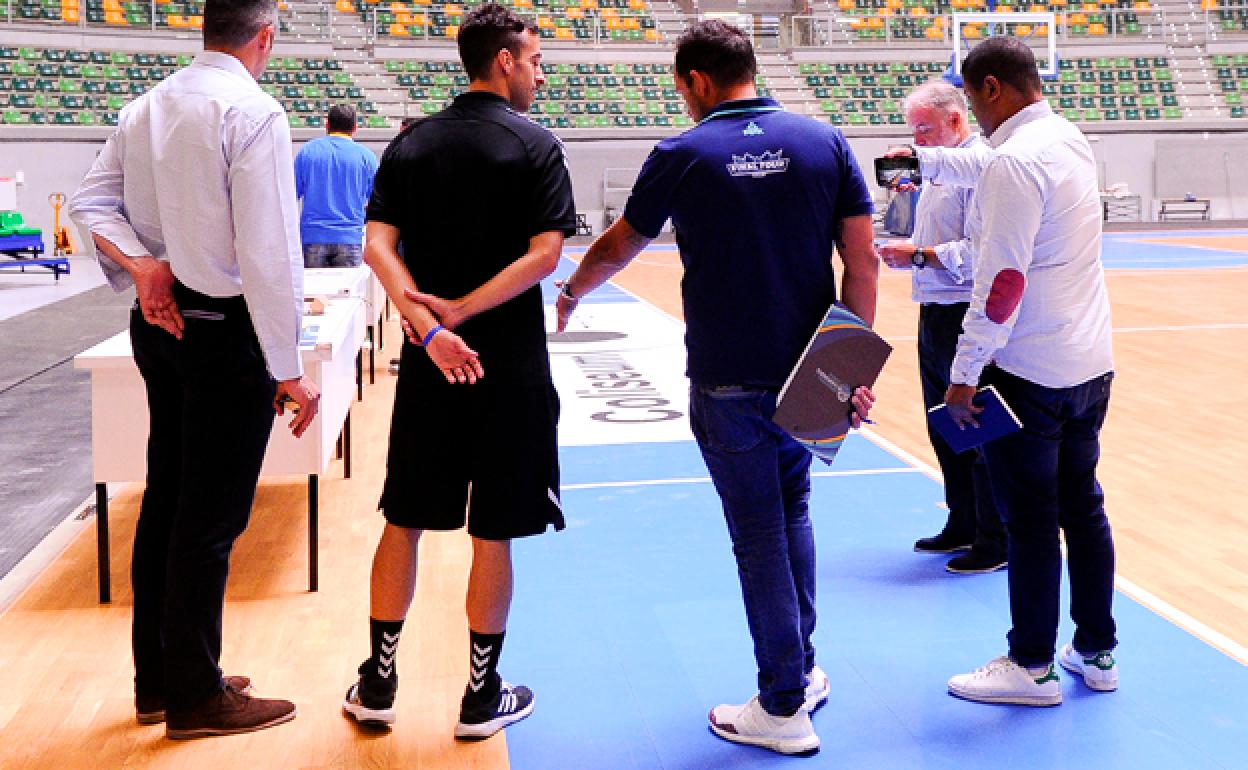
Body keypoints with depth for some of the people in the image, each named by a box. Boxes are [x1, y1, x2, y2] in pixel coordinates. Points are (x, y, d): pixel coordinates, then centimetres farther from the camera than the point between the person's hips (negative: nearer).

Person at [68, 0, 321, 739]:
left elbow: (92, 201, 10)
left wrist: (140, 263, -4)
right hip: (226, 331, -8)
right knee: (212, 519, 2)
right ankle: (196, 698, 15)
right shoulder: (252, 111, -17)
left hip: (159, 323, 8)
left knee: (166, 500, 16)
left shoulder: (146, 106, 8)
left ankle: (158, 679, 29)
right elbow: (270, 253, -20)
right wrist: (289, 370, -16)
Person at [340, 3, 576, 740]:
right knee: (493, 536, 6)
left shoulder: (411, 142, 6)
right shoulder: (537, 146, -5)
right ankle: (482, 698, 17)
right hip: (510, 369, -4)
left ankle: (378, 683, 22)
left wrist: (429, 329, -14)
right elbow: (545, 255, -16)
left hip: (428, 367, 4)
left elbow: (378, 247, -5)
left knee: (403, 523, 14)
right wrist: (460, 311, -15)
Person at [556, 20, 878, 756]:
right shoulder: (824, 141, 1)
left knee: (760, 537, 4)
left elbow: (617, 247, 10)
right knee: (792, 511, 22)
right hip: (808, 374, 4)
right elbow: (863, 261, -3)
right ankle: (803, 670, 30)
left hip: (727, 384, -3)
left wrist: (570, 295, 29)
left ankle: (785, 708, 13)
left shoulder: (683, 156, -5)